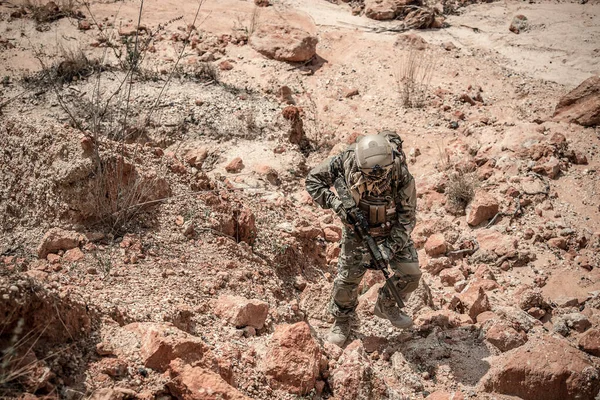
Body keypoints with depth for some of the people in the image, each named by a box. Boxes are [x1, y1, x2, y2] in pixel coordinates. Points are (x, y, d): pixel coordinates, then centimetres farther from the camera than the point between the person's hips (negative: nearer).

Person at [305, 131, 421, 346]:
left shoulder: (402, 175, -29)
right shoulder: (346, 161, -27)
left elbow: (407, 217, -19)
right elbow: (313, 181, -16)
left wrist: (390, 247, -29)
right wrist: (337, 204, -30)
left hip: (392, 231, 1)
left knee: (411, 274, -3)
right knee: (347, 280, 0)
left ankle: (386, 306, 26)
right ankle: (342, 321, 29)